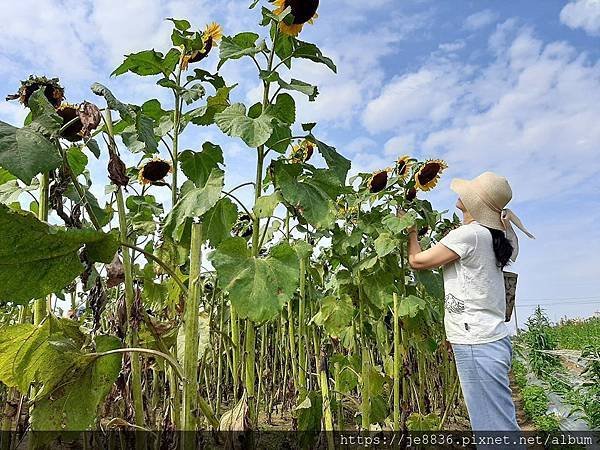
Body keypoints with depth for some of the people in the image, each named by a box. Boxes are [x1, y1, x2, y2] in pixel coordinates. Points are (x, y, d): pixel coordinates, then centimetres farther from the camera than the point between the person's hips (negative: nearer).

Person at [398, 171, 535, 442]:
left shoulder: (469, 233, -14)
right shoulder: (492, 237, 14)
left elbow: (417, 261, -5)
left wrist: (411, 229, 9)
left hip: (476, 344, -10)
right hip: (491, 338, 10)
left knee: (494, 427, -2)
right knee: (499, 424, 17)